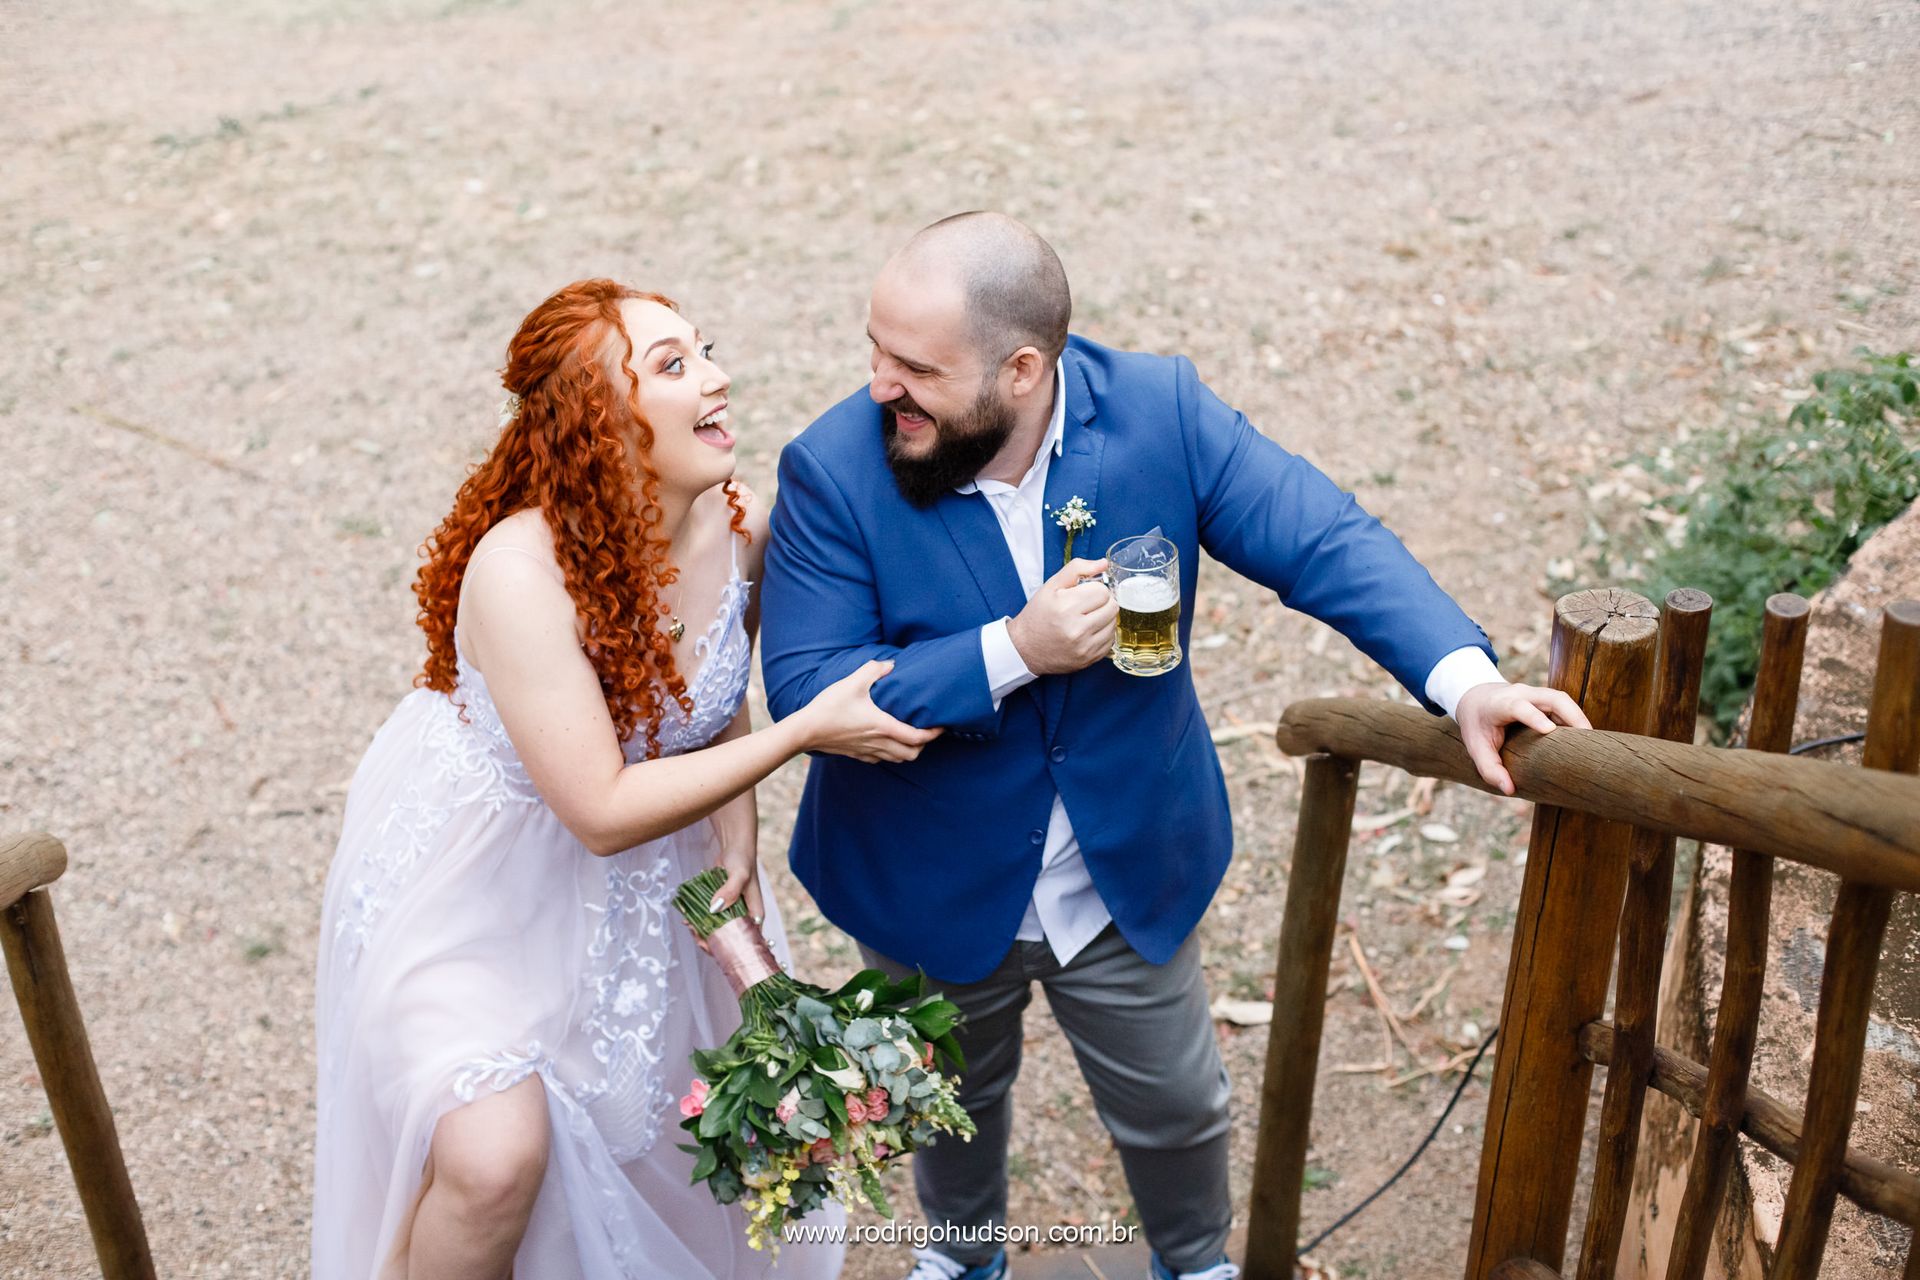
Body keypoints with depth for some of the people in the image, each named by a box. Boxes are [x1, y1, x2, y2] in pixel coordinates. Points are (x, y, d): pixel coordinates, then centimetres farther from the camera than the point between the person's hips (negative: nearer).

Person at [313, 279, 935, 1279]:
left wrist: (735, 851, -9)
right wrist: (810, 729, -32)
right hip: (475, 869, -6)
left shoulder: (739, 526, -15)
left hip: (640, 871, 6)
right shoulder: (518, 568, -34)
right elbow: (600, 812, -31)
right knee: (496, 1159, -20)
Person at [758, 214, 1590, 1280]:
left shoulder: (1160, 412, -19)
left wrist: (1464, 678, -35)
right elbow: (804, 693, -25)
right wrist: (1013, 651, -35)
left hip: (1131, 878, 1)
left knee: (1175, 1111, 21)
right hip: (931, 895, 0)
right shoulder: (832, 471, -23)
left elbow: (1325, 542, -20)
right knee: (951, 1105, 27)